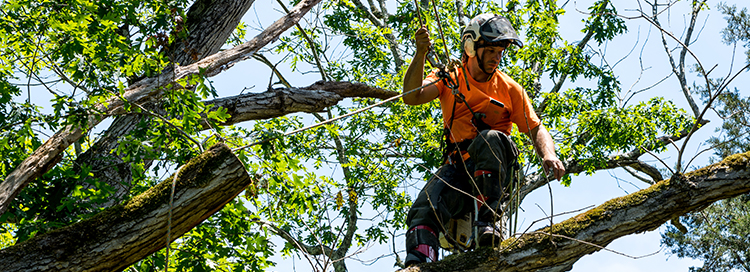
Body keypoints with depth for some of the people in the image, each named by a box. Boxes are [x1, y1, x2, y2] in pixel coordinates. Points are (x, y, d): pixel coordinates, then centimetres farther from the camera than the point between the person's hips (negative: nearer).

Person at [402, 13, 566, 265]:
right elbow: (412, 97, -7)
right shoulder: (449, 79, 10)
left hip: (494, 168, -1)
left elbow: (536, 129, 7)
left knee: (491, 138, -36)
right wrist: (420, 54, -21)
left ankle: (488, 220, -35)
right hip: (458, 167, 1)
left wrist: (549, 155, -16)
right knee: (423, 211, -27)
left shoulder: (509, 89, 12)